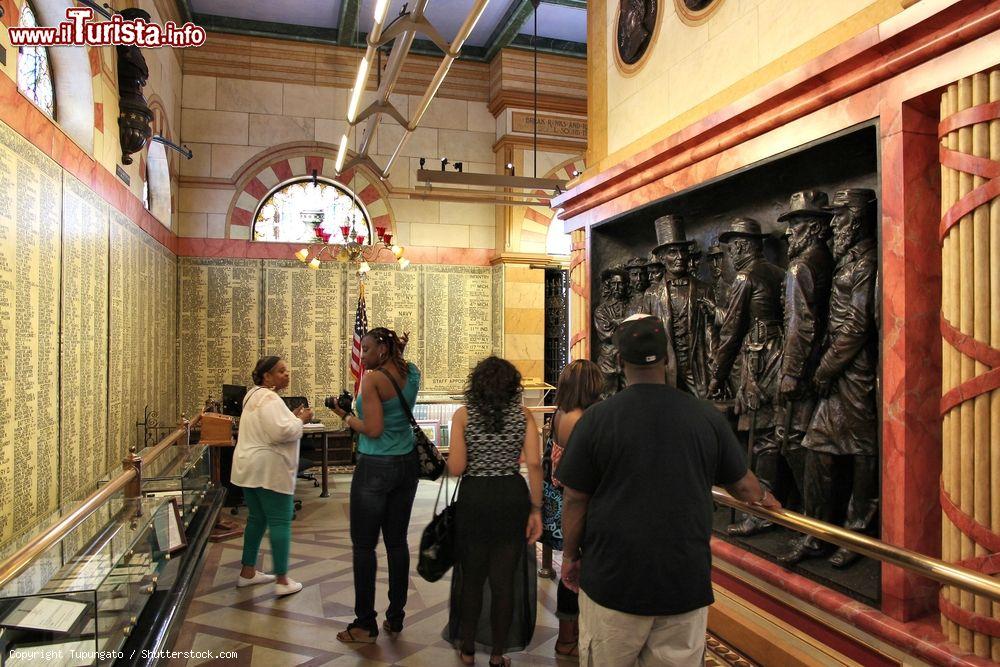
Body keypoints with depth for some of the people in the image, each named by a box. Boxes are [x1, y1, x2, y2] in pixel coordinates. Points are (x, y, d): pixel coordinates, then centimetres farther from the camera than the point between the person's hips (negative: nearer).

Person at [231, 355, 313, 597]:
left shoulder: (255, 396, 17)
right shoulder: (269, 398, -17)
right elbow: (281, 432, -27)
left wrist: (292, 416, 10)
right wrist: (301, 420, -11)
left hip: (249, 467, 10)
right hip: (269, 470, -10)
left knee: (256, 519, 18)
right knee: (280, 522, -3)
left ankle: (247, 573, 26)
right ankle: (282, 581, 1)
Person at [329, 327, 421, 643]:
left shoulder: (373, 379, -16)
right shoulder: (411, 374, 4)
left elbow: (373, 429, -19)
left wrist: (348, 418, -3)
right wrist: (399, 350, 16)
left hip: (375, 468, -7)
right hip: (407, 464, 7)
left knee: (364, 545, 5)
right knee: (397, 542, 13)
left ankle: (365, 624, 12)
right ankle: (395, 618, 21)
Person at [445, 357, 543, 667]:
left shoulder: (463, 415, -3)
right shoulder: (523, 414, -2)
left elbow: (456, 467, -9)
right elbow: (534, 463, -10)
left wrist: (451, 454, 12)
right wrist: (536, 509, -5)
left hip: (474, 498, 0)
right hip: (513, 497, 1)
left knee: (471, 576, 18)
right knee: (505, 579, 14)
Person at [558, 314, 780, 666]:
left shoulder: (597, 417, -11)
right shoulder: (706, 415, -3)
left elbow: (575, 499, -7)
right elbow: (741, 483, 11)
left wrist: (571, 556, 9)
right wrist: (763, 497, 34)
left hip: (612, 581, -2)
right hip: (686, 584, 2)